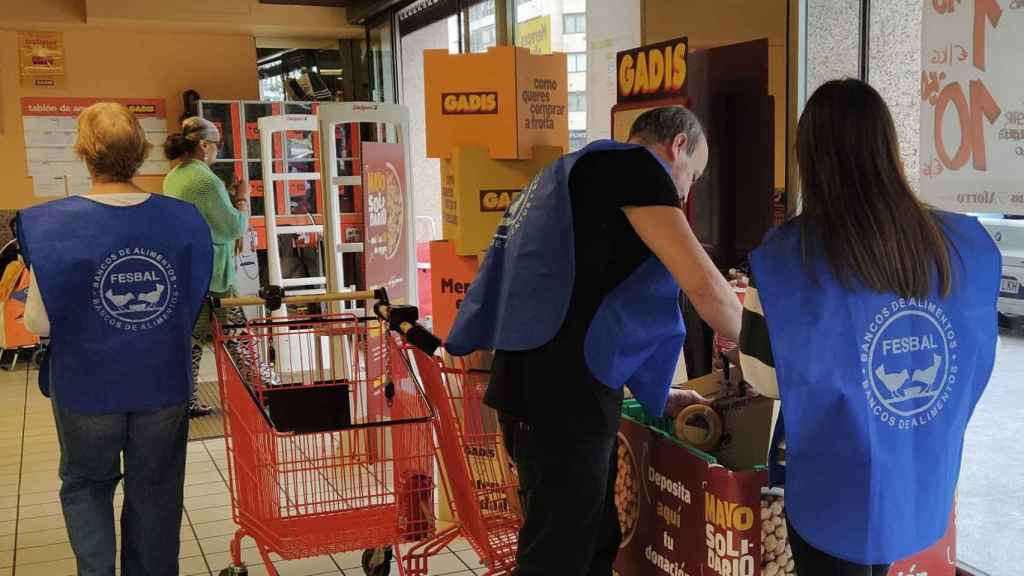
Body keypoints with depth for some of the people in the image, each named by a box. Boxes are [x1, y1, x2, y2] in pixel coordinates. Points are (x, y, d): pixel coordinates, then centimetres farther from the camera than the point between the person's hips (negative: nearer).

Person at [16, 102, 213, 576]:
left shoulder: (55, 226, -17)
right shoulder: (183, 220, -10)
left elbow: (40, 323, -12)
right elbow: (197, 307, 0)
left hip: (88, 387, -2)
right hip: (163, 384, 2)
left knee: (85, 484, 22)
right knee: (154, 492, 19)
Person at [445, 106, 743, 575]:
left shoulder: (581, 172, 22)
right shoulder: (632, 164, -6)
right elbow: (703, 283, -14)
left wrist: (658, 394, 26)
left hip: (538, 384, 9)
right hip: (561, 393, -9)